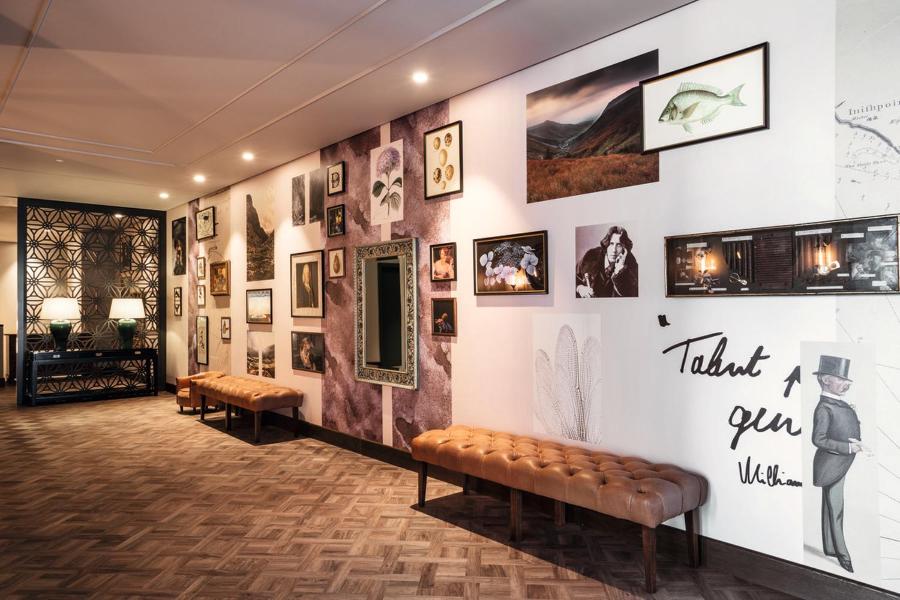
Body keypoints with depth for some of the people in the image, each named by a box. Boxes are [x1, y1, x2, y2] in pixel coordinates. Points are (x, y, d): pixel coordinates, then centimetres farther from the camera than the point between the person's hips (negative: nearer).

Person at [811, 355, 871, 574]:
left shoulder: (842, 404, 9)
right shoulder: (824, 408, -18)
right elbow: (818, 440, -21)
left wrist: (858, 444, 2)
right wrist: (849, 448, -23)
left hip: (847, 465, 9)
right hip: (833, 466, -9)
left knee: (835, 509, 18)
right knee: (835, 510, 2)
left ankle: (832, 548, 30)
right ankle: (842, 555, 11)